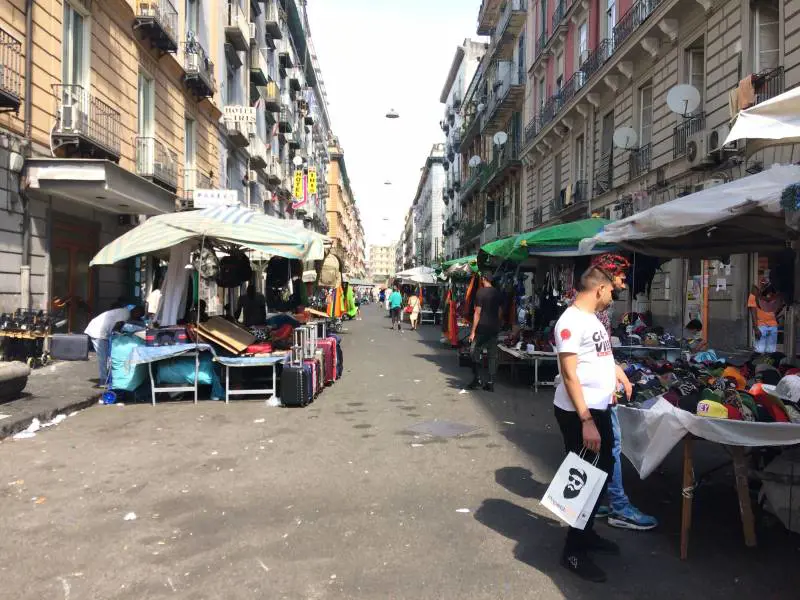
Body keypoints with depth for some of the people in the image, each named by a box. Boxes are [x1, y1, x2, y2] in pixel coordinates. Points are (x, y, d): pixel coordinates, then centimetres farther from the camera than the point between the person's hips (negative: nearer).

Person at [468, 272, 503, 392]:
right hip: (494, 328, 6)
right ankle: (490, 383, 8)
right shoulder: (498, 293, 8)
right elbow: (500, 312, 11)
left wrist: (473, 331, -10)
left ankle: (476, 379, 4)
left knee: (474, 352, 5)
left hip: (482, 328, -6)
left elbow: (477, 313, -12)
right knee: (493, 355, 7)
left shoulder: (480, 292, -10)